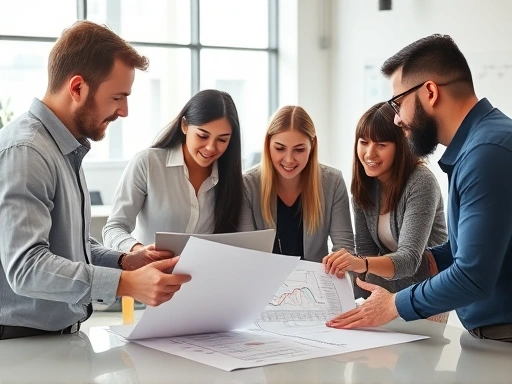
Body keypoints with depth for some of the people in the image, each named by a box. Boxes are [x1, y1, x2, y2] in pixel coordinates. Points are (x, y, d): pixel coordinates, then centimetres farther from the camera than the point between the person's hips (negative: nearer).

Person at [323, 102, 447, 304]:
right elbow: (365, 248, 2)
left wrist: (363, 264, -49)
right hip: (388, 286, 5)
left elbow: (410, 258, -30)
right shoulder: (364, 183, -2)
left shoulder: (421, 183, -20)